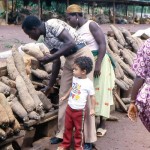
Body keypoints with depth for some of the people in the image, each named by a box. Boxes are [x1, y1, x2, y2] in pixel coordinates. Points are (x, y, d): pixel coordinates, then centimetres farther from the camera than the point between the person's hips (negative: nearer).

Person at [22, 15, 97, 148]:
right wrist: (51, 85, 21)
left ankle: (88, 138, 2)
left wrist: (50, 58, -22)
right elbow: (57, 60, 17)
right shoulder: (46, 38, 10)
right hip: (69, 60, 9)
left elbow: (71, 43, -24)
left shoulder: (52, 24, -15)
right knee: (64, 94, 10)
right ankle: (62, 133, 22)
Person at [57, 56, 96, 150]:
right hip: (69, 108, 6)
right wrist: (65, 96, 28)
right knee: (68, 128, 16)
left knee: (79, 130, 9)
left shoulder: (88, 83, -18)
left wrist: (92, 109, -18)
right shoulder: (75, 78, 1)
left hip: (80, 110, -6)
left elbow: (92, 96, -13)